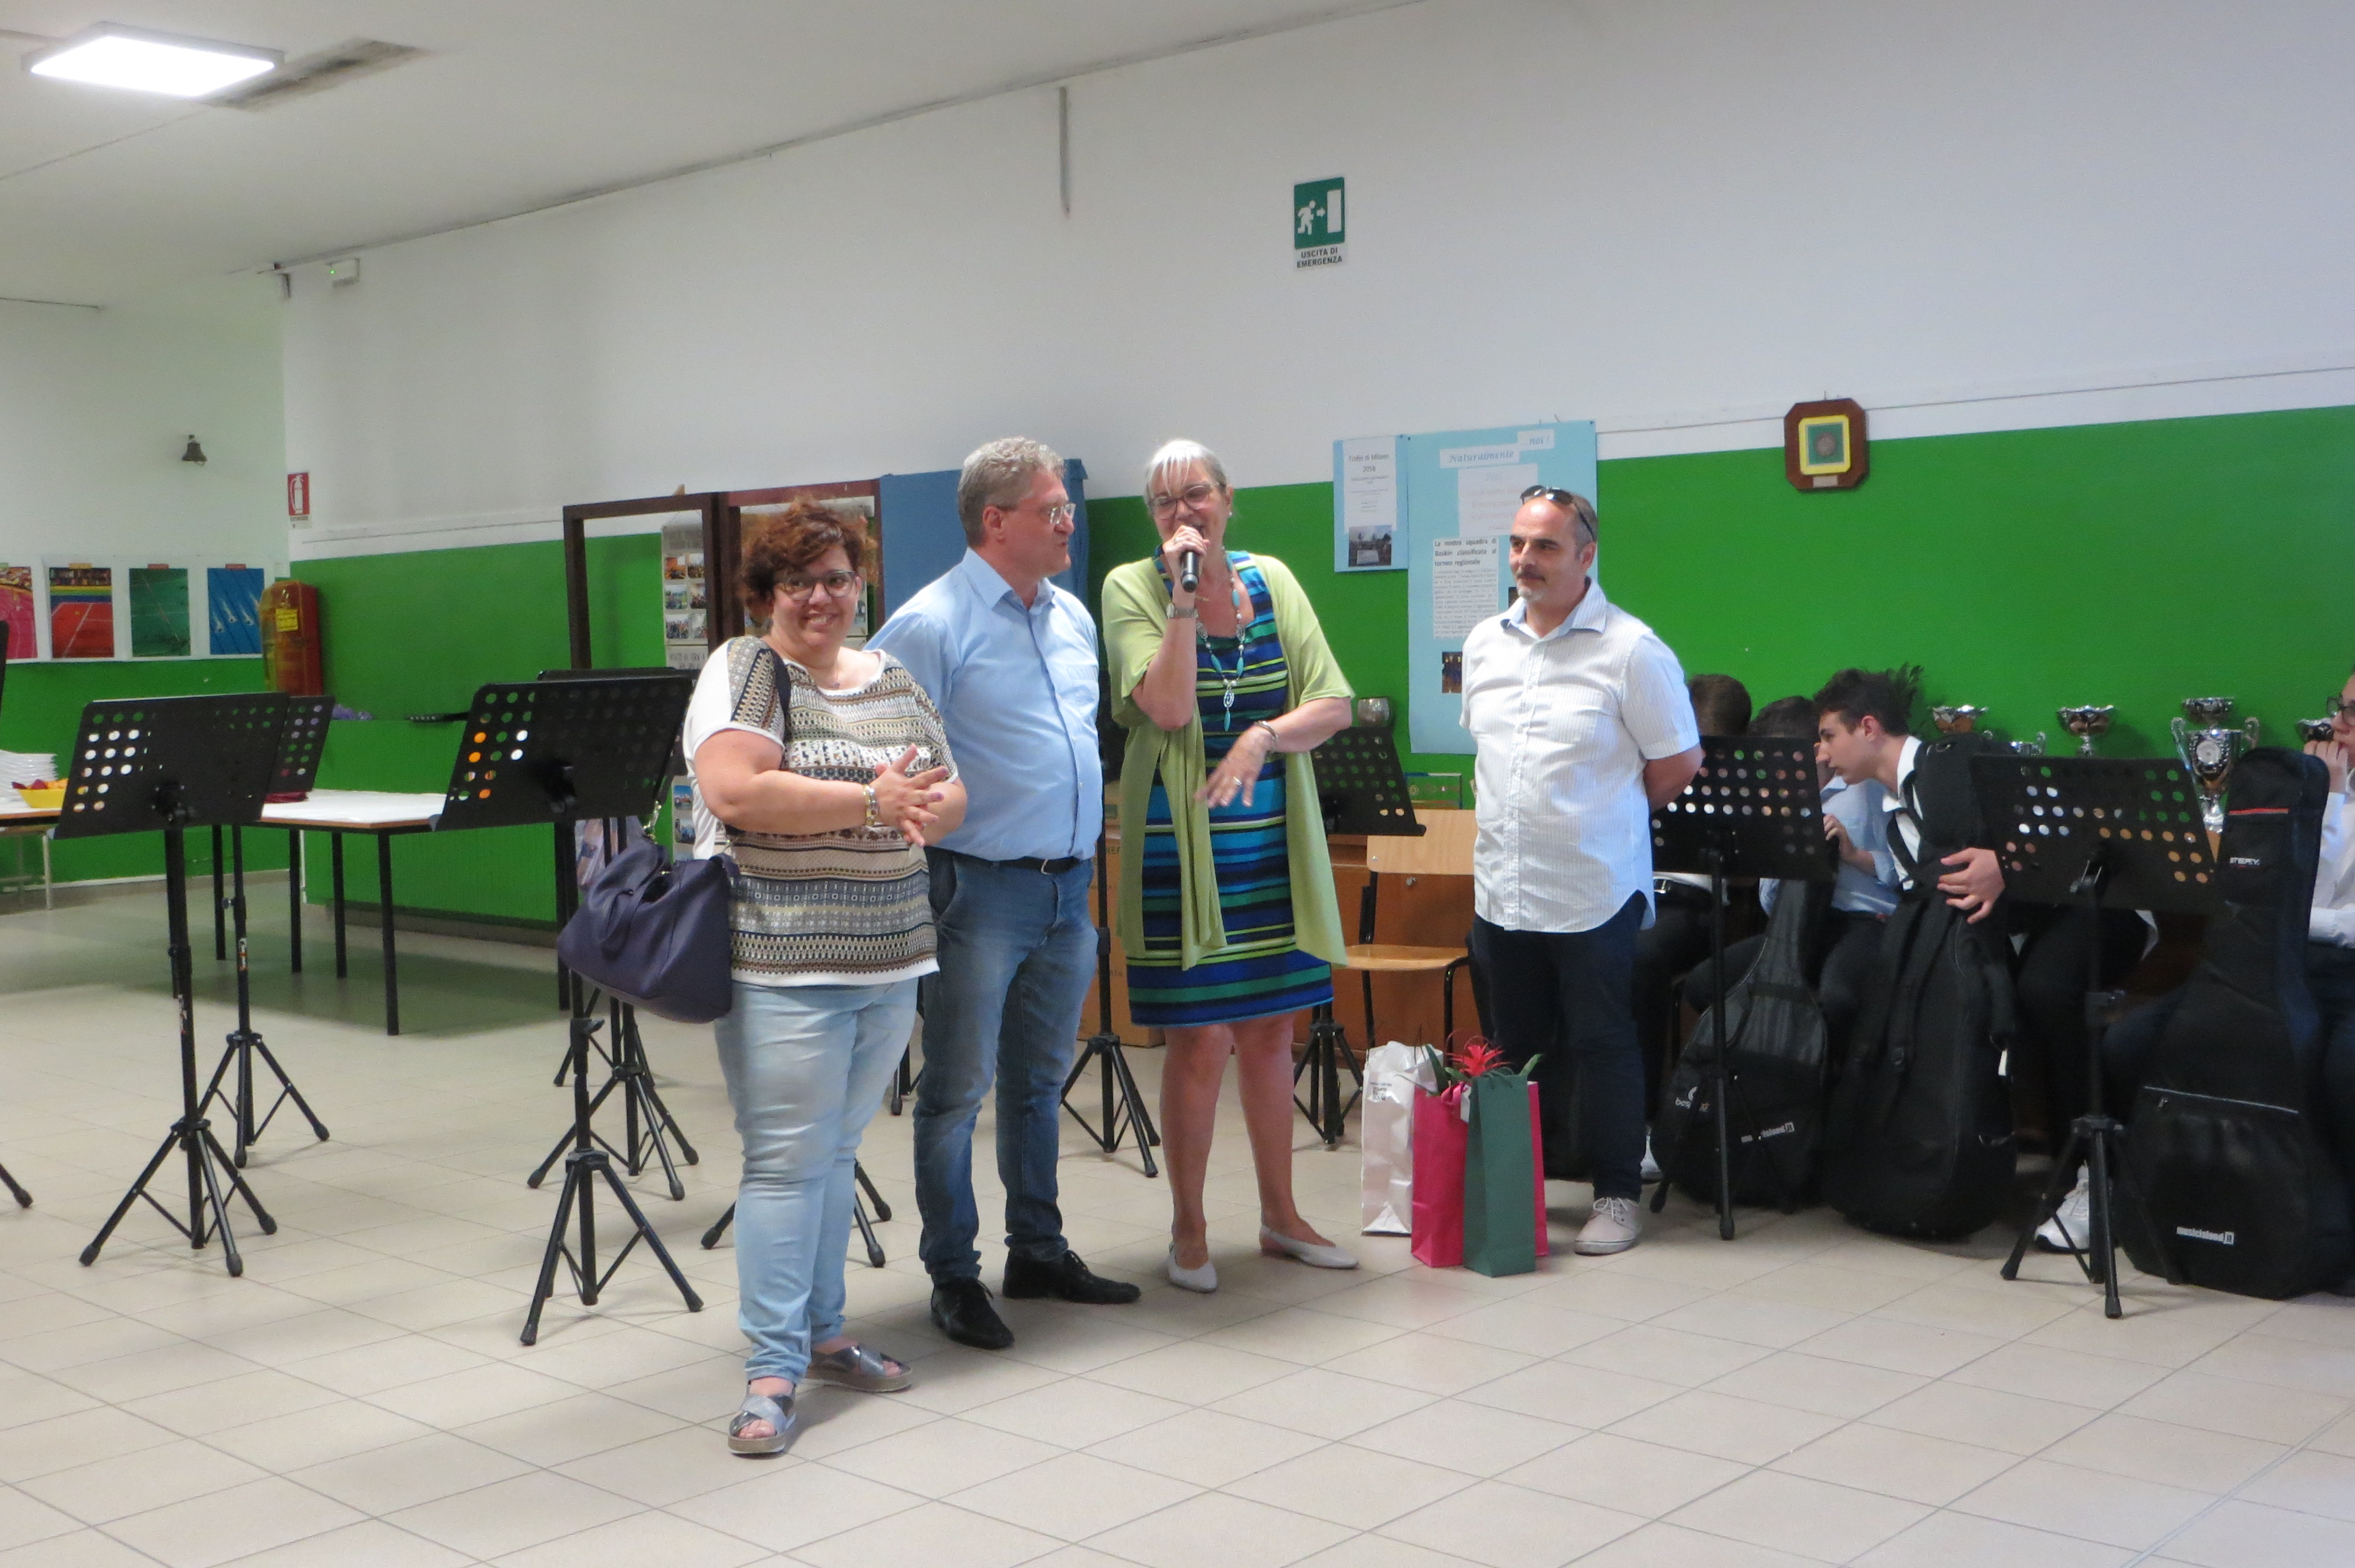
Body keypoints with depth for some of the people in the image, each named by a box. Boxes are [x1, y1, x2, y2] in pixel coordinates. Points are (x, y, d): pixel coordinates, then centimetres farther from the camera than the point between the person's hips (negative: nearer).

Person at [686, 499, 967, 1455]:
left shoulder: (893, 683, 14)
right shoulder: (744, 671, -5)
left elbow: (949, 798, 11)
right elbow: (736, 793, -20)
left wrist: (925, 808, -13)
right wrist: (872, 802, -22)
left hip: (890, 960, 6)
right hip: (781, 963, -6)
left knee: (836, 1151, 15)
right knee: (787, 1159, -5)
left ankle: (822, 1335, 27)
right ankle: (773, 1371, 1)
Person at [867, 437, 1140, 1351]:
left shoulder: (1074, 618, 13)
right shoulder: (933, 625, -12)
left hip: (1069, 887, 7)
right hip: (982, 890, -7)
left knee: (1041, 1080, 16)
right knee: (960, 1089, 1)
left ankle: (1038, 1252, 28)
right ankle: (953, 1277, 11)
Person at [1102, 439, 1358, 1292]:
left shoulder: (1270, 579, 6)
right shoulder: (1132, 588, -4)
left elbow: (1334, 706, 1)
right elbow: (1169, 708, -18)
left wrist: (1264, 737, -15)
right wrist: (1184, 596, -18)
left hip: (1274, 840, 4)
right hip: (1184, 843, -4)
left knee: (1272, 1029, 11)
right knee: (1202, 1038, -2)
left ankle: (1280, 1214, 25)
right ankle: (1188, 1229, 14)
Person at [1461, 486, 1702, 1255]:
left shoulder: (1630, 650, -10)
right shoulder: (1485, 643, 8)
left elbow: (1678, 763, -5)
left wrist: (1608, 811, 4)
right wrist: (1514, 816, 11)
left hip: (1593, 892, -5)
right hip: (1501, 888, 6)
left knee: (1601, 1045, 4)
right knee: (1518, 1047, 14)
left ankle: (1617, 1194, 15)